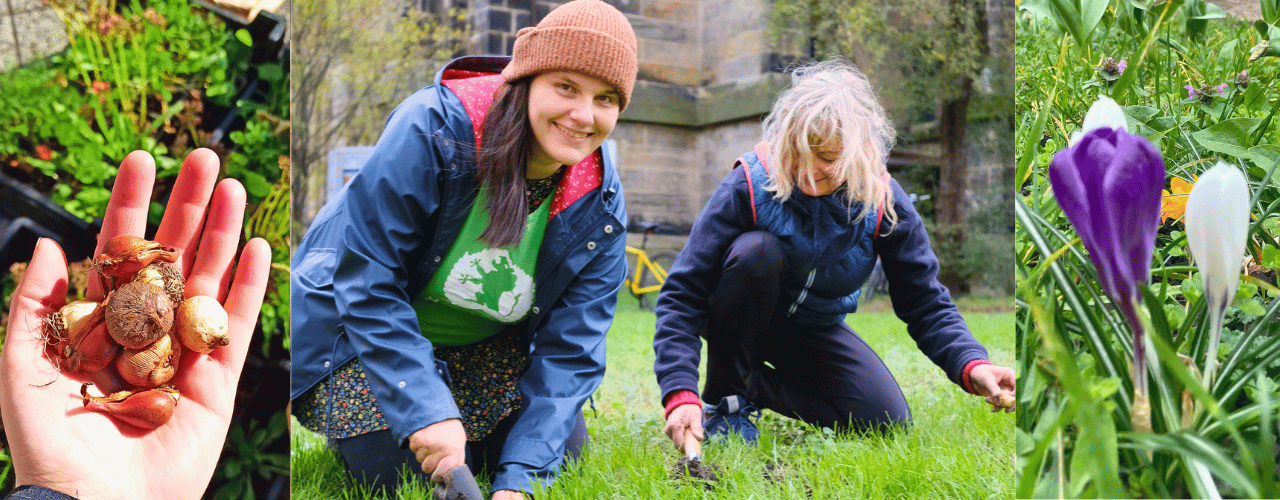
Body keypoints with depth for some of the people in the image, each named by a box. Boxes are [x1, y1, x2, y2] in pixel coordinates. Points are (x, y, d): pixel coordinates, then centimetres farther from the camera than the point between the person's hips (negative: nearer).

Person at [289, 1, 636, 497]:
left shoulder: (600, 205, -17)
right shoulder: (431, 129, -31)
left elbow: (570, 347, -17)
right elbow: (367, 282, -29)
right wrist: (427, 410, -36)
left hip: (486, 349, 4)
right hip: (358, 329, -4)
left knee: (562, 449, -3)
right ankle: (351, 420, 16)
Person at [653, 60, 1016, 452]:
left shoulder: (883, 202, -18)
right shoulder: (751, 185, -27)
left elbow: (926, 302, -11)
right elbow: (682, 293, -29)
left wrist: (971, 366, -32)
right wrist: (680, 395, -41)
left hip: (816, 330, 3)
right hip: (743, 320, -3)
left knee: (887, 420, -15)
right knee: (757, 249, -35)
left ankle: (752, 385, 0)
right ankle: (724, 396, -16)